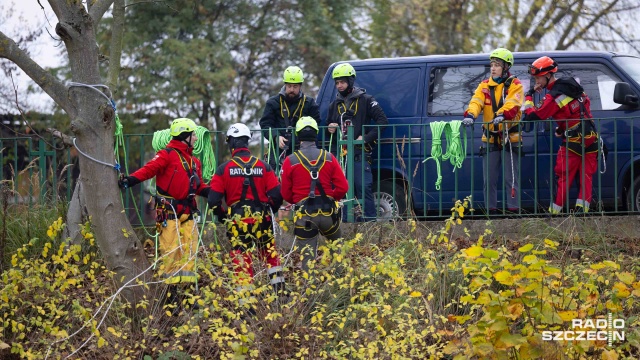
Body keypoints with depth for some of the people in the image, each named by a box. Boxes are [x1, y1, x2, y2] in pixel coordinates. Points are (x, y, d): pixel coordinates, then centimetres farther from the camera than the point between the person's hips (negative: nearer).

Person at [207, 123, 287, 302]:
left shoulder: (224, 169, -4)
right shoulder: (263, 166, 1)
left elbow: (213, 200, -6)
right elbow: (276, 194, -2)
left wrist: (222, 214, 13)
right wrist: (269, 212, 17)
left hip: (237, 219, -2)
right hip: (261, 218, 2)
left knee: (241, 258, 3)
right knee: (270, 252, 21)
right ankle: (279, 290, 23)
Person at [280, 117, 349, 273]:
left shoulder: (290, 161, -2)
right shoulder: (329, 158, 2)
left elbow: (286, 194, 3)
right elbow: (343, 187, 1)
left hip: (305, 214, -2)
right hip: (328, 212, 2)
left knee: (308, 254, 2)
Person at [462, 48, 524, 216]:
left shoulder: (515, 86, -1)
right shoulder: (484, 86, 10)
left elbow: (512, 104, -19)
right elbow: (476, 102, -6)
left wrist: (502, 115, -39)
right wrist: (470, 115, -27)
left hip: (510, 137, -4)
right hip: (490, 138, 4)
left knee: (511, 178, -1)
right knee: (489, 179, 5)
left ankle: (513, 208, 3)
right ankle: (491, 209, 12)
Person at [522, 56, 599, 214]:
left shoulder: (553, 97, -15)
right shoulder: (573, 86, 10)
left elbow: (533, 116, -14)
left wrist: (529, 96, 2)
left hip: (573, 141, -7)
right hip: (590, 138, 7)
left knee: (564, 177, 1)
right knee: (586, 175, 5)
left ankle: (555, 210, 5)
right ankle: (582, 207, -1)